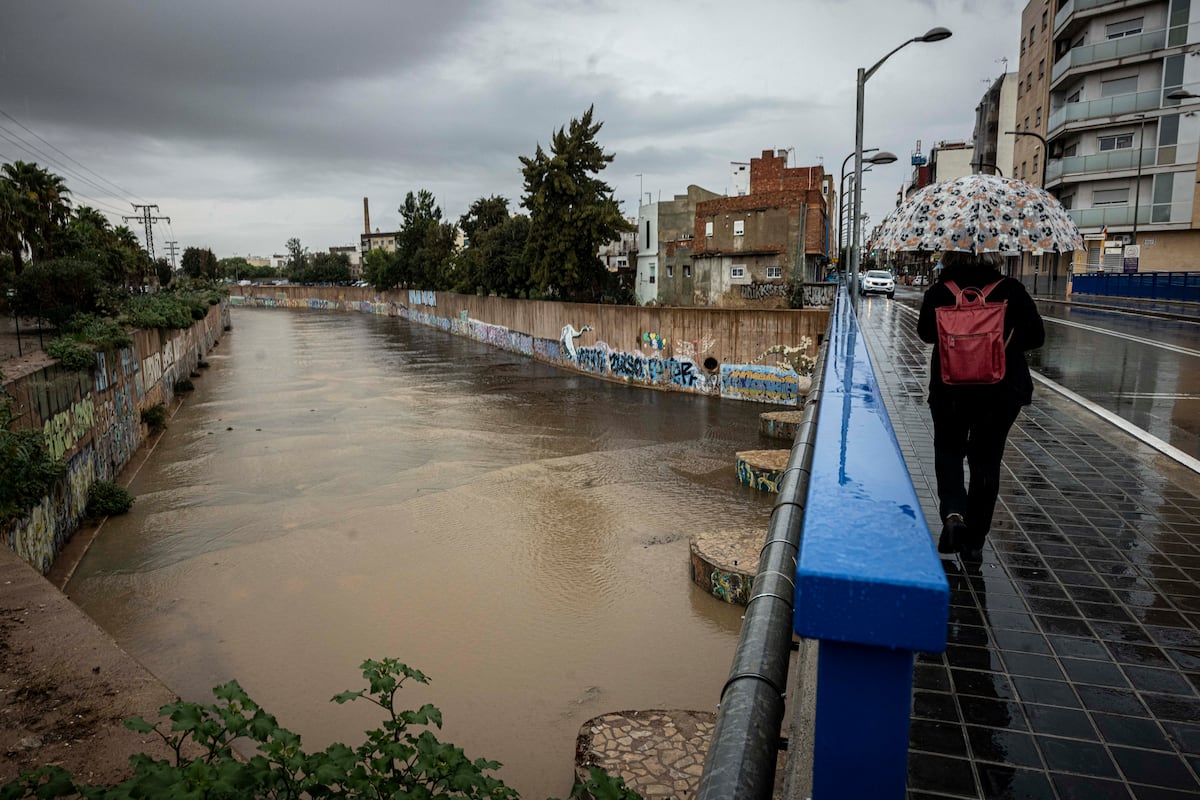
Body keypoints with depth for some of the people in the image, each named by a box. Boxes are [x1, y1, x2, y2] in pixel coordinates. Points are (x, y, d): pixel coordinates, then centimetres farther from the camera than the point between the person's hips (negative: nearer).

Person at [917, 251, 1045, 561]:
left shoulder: (939, 292, -8)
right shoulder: (1011, 290, -8)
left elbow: (926, 333, 6)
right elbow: (1036, 336, -2)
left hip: (950, 390, 0)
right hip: (1003, 391, 0)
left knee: (948, 451, 20)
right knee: (986, 460, 12)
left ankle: (953, 512, -5)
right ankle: (974, 541, 18)